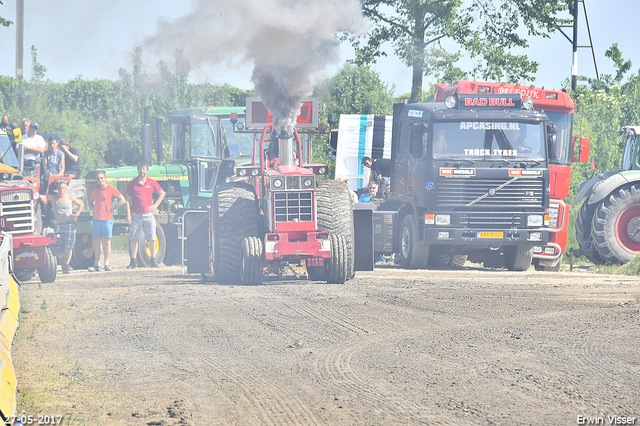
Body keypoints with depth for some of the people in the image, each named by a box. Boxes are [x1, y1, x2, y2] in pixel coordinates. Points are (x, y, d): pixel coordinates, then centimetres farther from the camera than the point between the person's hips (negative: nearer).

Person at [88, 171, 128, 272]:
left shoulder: (111, 189, -3)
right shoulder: (95, 190, 13)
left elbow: (122, 200, -5)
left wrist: (112, 208, -6)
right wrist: (94, 208, 13)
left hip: (107, 219, -5)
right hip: (96, 219, 5)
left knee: (106, 241, -3)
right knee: (97, 242, 5)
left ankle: (107, 264, 1)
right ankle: (96, 264, 8)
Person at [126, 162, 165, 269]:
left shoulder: (151, 183, 5)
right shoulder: (132, 184, 3)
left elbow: (162, 193, 18)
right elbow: (128, 200, 3)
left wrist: (155, 205, 5)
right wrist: (128, 213, -7)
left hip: (148, 215, 0)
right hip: (135, 215, 0)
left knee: (152, 238, -3)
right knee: (133, 239, -1)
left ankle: (153, 260, 7)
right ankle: (133, 262, 4)